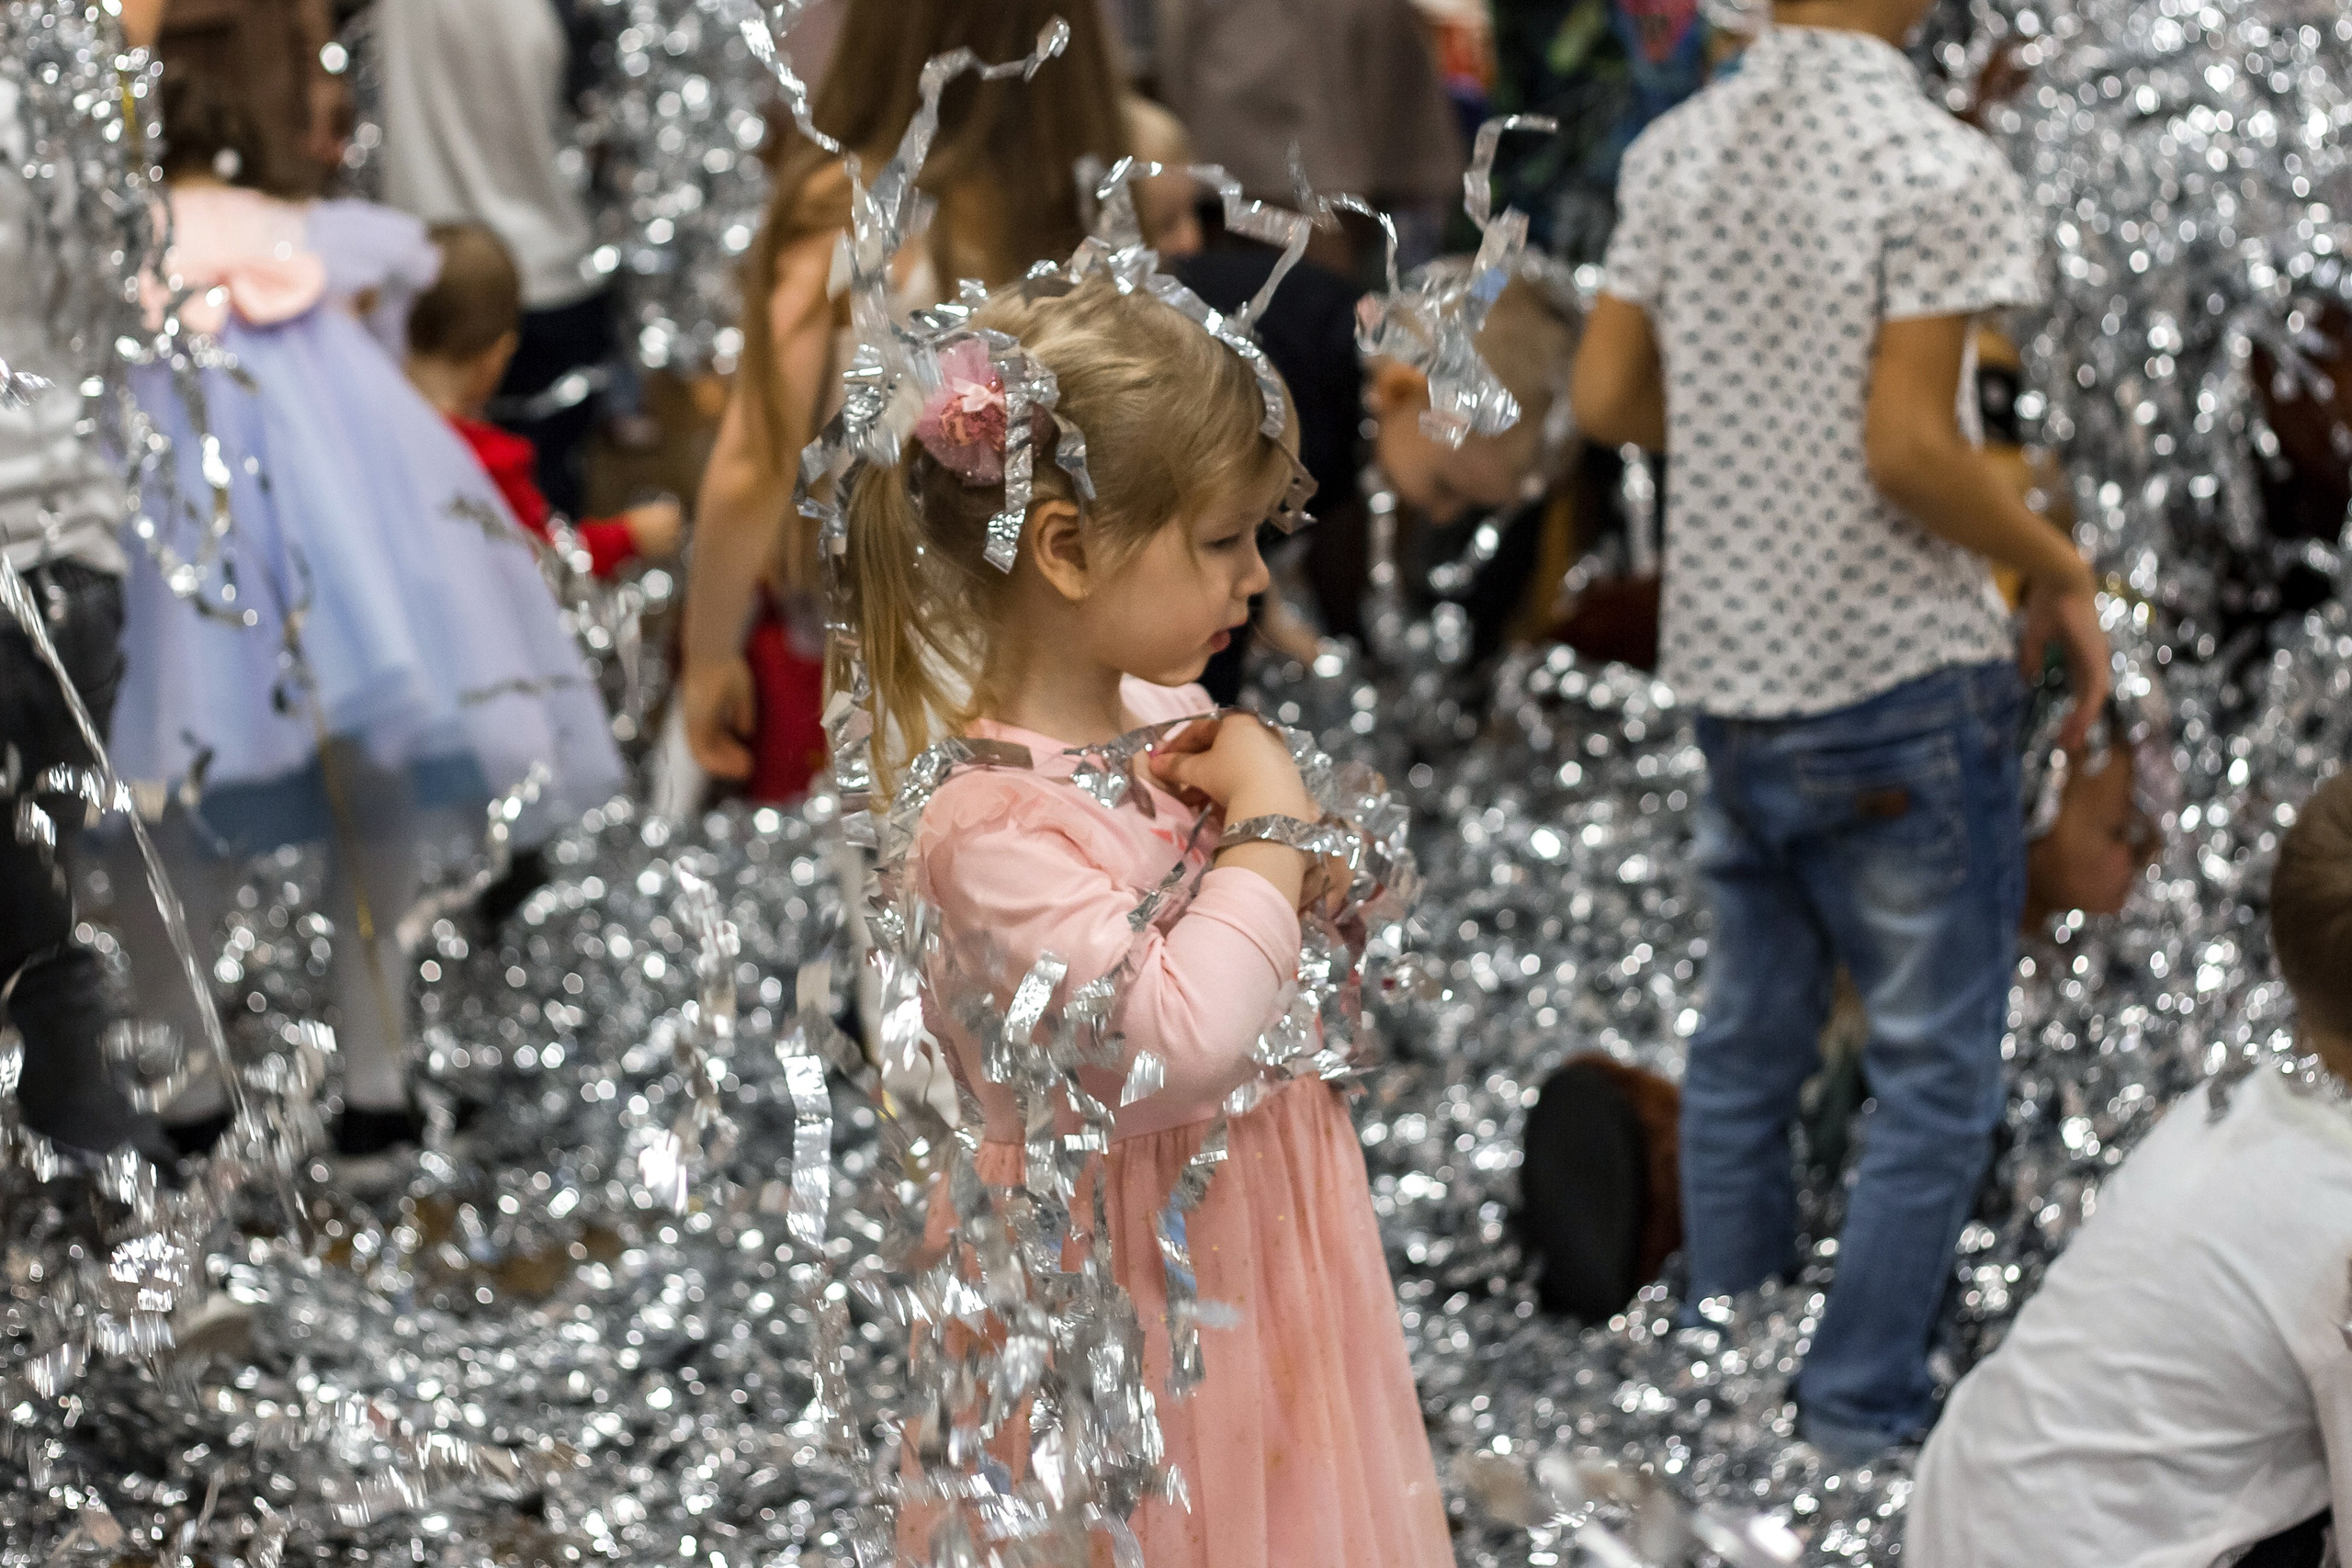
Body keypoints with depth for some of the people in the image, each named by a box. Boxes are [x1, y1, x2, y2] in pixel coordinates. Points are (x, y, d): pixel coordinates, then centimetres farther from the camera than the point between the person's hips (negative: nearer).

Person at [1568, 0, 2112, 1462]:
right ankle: (1863, 1423, 9)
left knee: (1744, 1050, 17)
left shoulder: (1674, 152, 4)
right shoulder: (1943, 170, -17)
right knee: (1935, 1070, 6)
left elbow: (1606, 397, 6)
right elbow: (1908, 448, -21)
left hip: (1728, 670, 7)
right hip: (1902, 677, -7)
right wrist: (2061, 569, -7)